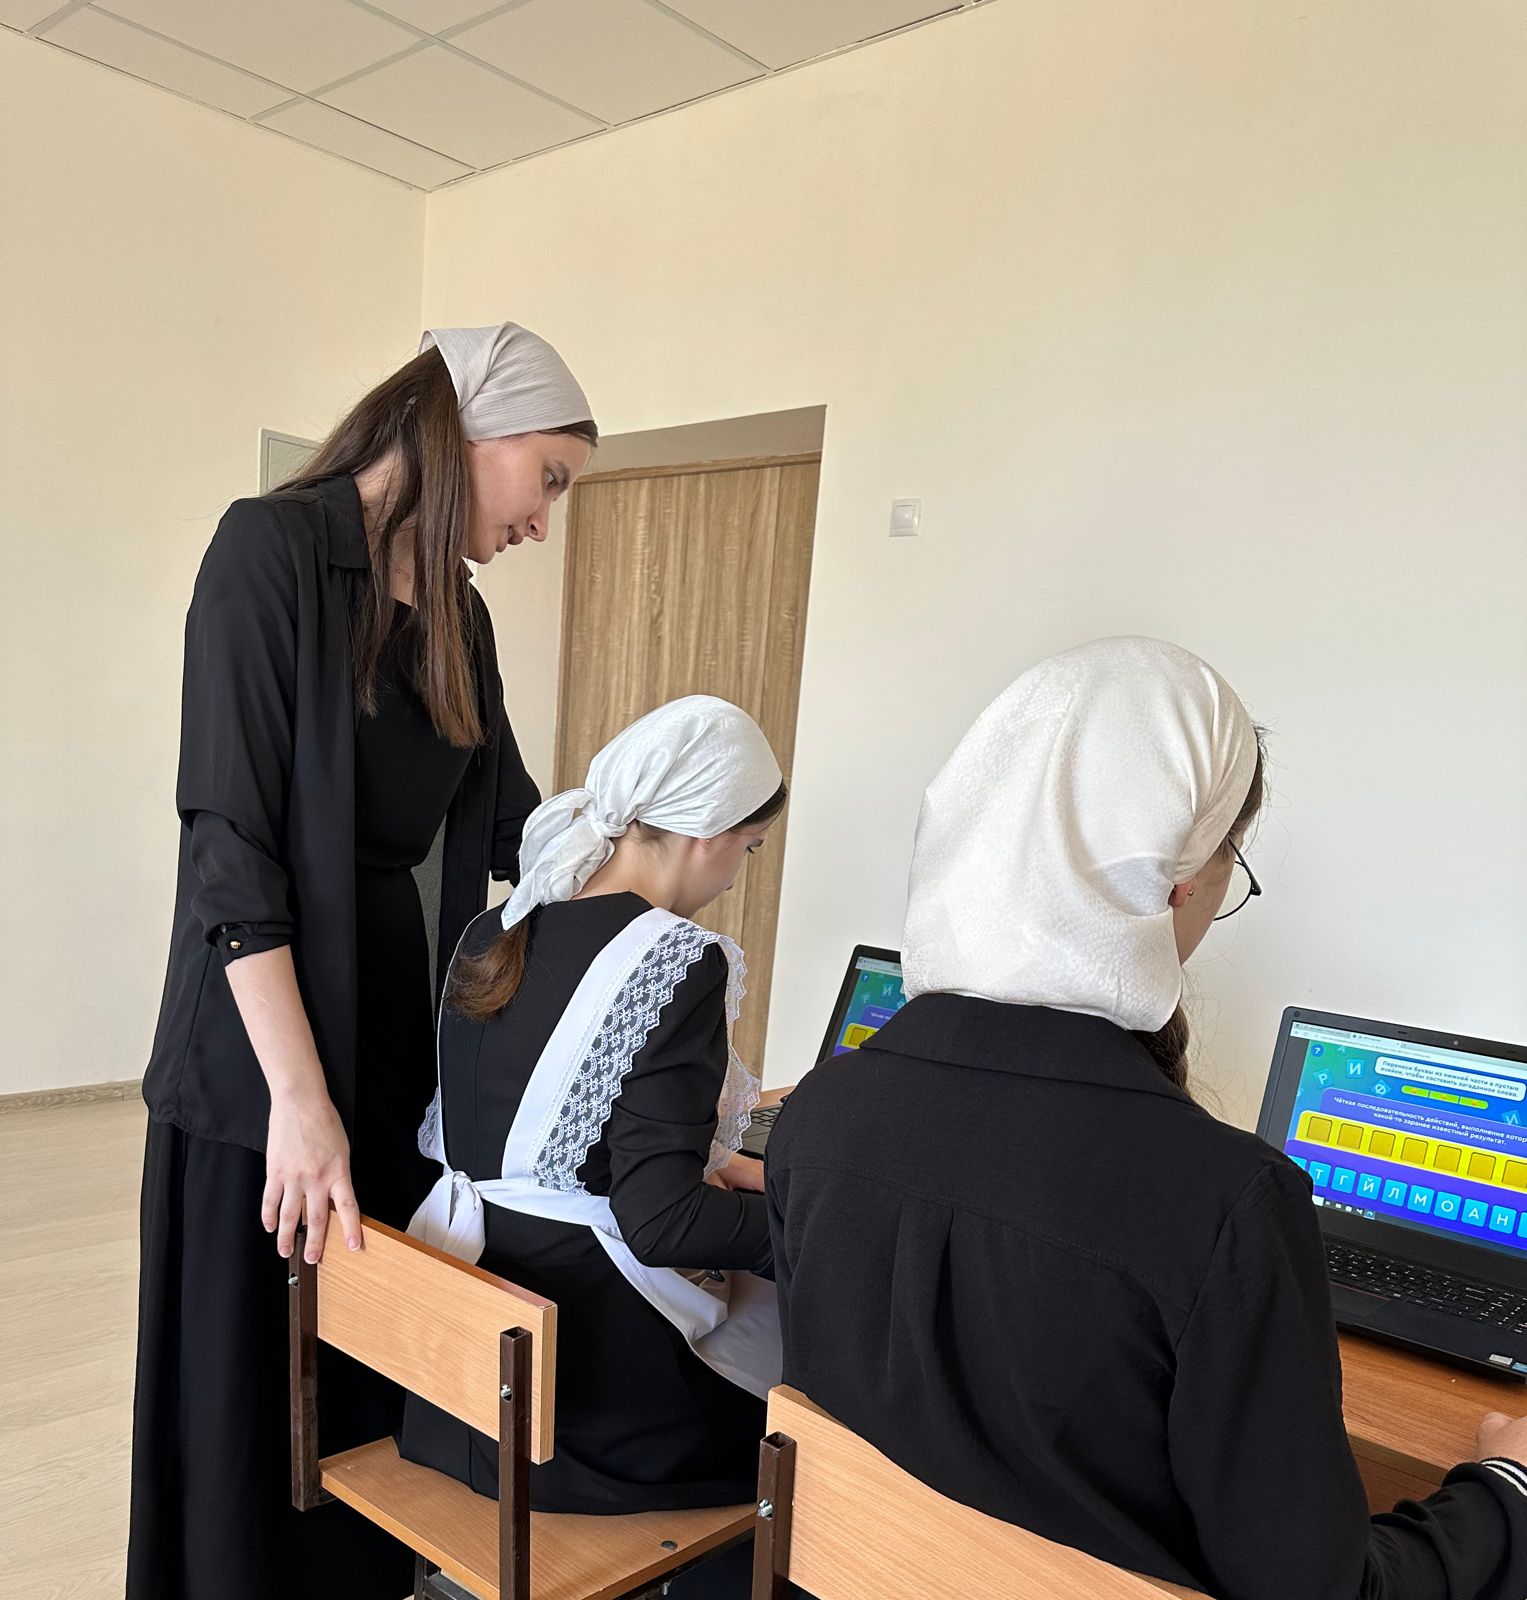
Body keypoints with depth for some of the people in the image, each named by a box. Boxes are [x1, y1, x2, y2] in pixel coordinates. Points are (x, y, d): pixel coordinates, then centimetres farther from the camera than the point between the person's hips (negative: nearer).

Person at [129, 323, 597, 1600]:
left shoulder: (457, 612, 9)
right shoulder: (272, 550, -12)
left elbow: (511, 823, 14)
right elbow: (229, 839, -18)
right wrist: (301, 1096, -20)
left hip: (403, 1032, 7)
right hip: (265, 1052, -6)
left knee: (382, 1373, 14)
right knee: (254, 1383, 6)